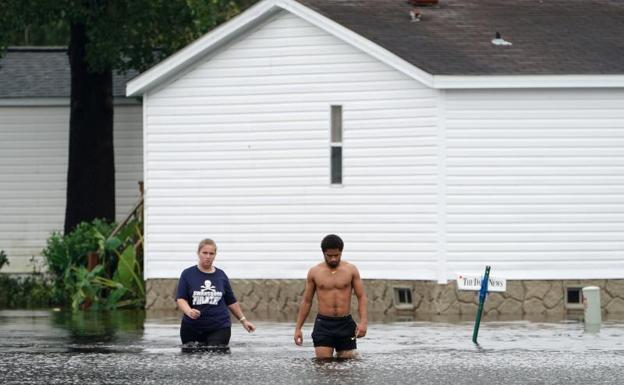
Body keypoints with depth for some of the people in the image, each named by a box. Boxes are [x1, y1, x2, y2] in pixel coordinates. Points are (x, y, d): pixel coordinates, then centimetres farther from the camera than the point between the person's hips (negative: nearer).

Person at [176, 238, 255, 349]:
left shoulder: (221, 275, 10)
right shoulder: (188, 274, 3)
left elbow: (231, 301, 19)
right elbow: (181, 299, -4)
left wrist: (243, 320, 19)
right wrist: (189, 311, -23)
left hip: (219, 328, 1)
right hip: (192, 327, 0)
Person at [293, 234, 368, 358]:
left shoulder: (351, 270, 3)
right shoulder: (314, 272, 4)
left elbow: (362, 297, 2)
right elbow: (306, 301, 10)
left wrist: (363, 322, -13)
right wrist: (298, 328, 6)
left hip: (345, 325, 1)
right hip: (323, 325, -1)